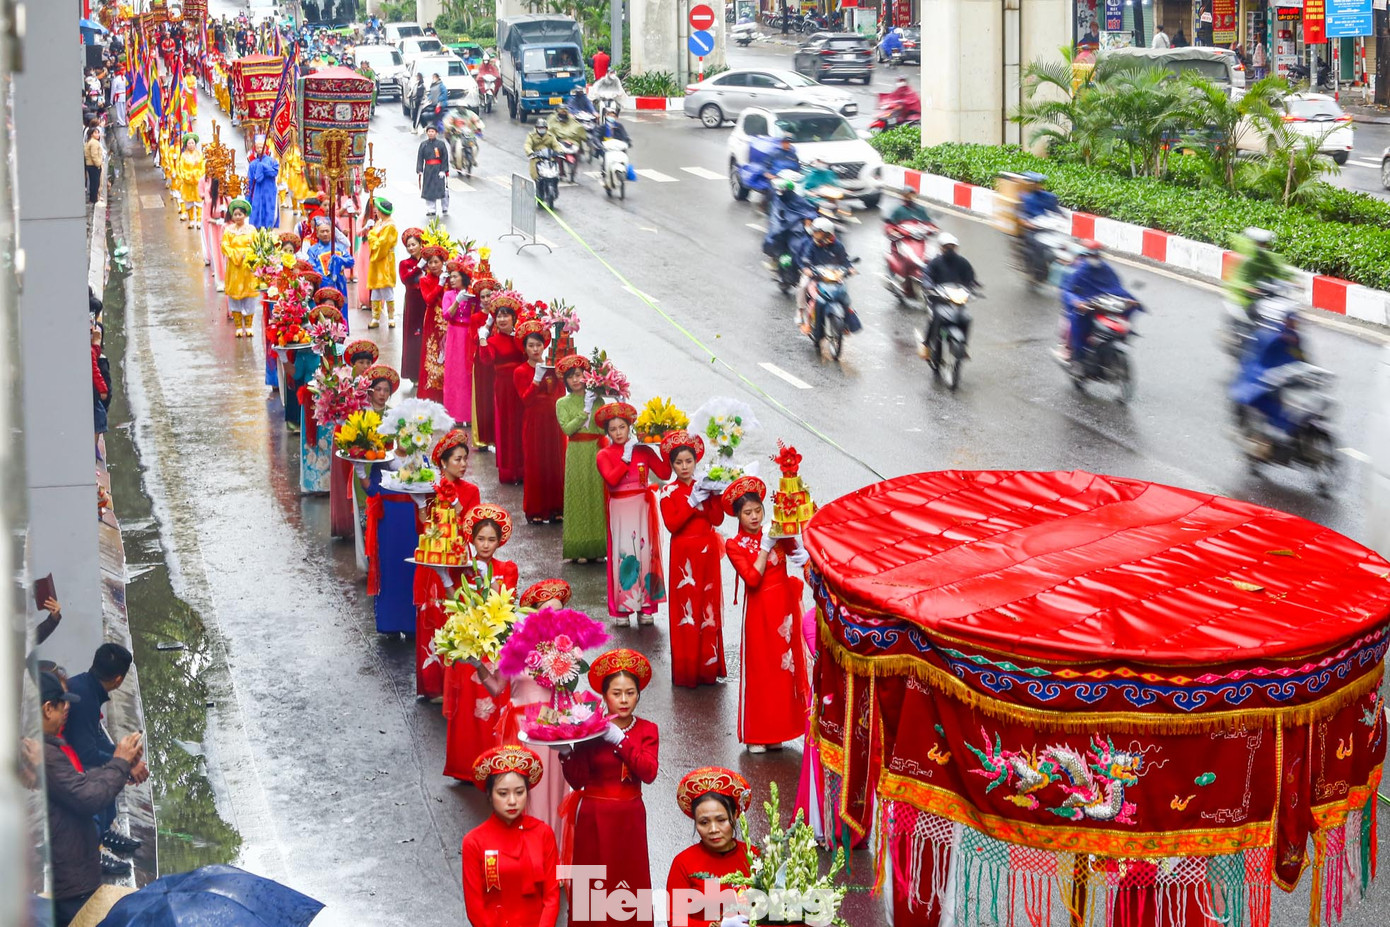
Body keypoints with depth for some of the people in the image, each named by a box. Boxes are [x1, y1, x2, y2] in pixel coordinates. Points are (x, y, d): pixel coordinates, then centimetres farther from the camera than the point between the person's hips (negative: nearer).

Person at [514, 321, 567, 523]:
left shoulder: (553, 368, 9)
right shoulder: (520, 372, -1)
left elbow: (561, 395, 11)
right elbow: (525, 399, -12)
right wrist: (537, 379, -20)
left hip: (553, 422, 3)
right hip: (533, 422, -3)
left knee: (555, 462, 3)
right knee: (535, 464, -3)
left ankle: (556, 507, 9)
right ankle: (535, 511, 2)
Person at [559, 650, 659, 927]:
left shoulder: (647, 731, 1)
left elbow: (649, 773, -15)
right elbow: (577, 781, -7)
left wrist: (620, 739, -21)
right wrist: (566, 753, -24)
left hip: (629, 818, 1)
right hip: (594, 818, -1)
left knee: (630, 882, 2)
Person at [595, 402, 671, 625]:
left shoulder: (643, 451, 6)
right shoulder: (604, 455, 0)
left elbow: (665, 473, -2)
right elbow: (611, 479, -17)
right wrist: (626, 458, -17)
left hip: (642, 507, 2)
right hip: (620, 510, -2)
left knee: (645, 552, -1)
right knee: (623, 554, -6)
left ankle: (645, 607, 6)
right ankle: (622, 609, -1)